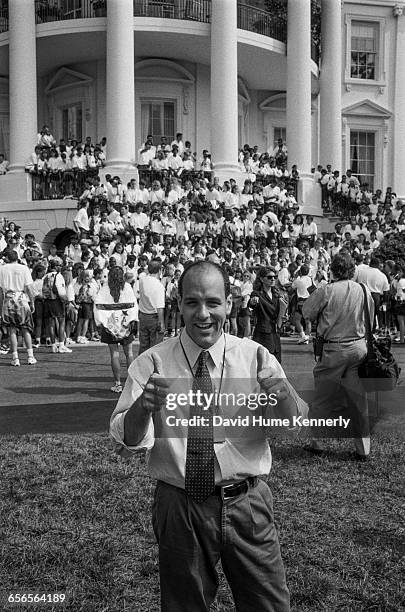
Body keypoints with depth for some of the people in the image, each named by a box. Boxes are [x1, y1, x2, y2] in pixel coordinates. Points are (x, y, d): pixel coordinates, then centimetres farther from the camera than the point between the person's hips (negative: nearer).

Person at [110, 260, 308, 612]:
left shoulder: (256, 357, -3)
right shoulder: (152, 364, -6)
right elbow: (125, 444, -14)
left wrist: (283, 393, -33)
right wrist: (143, 407, -35)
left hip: (247, 506, 1)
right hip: (179, 507, 0)